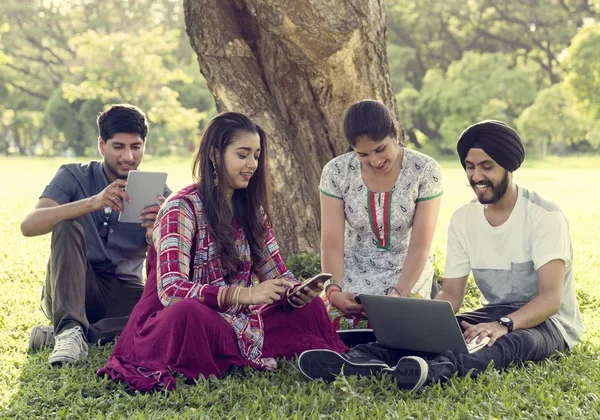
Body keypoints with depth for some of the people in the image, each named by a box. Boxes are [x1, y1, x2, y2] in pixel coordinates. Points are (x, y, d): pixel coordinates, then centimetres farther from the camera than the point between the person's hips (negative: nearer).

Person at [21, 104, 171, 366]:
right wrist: (92, 203, -36)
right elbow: (29, 226, -23)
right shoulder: (74, 177, -4)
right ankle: (69, 330, -39)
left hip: (122, 294, 1)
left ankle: (55, 335, -27)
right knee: (67, 223, -26)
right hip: (67, 293, -1)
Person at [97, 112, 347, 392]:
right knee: (187, 312, -40)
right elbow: (170, 290, -23)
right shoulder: (182, 209, -12)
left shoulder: (252, 210, 10)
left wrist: (295, 293, -15)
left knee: (310, 307, -10)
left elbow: (277, 273, 10)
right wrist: (245, 294, -33)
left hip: (235, 321, 7)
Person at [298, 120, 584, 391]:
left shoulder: (545, 216, -13)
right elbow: (451, 293, 2)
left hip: (548, 320, -5)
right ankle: (361, 361, -49)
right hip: (495, 317, 6)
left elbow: (551, 298, -23)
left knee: (514, 341, -40)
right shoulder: (463, 219, 4)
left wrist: (504, 325, -42)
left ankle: (436, 370, -68)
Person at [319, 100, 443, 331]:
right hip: (353, 275, 1)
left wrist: (399, 294, -25)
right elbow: (331, 243, -10)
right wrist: (334, 290, -26)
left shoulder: (425, 171, -12)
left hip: (408, 275, -1)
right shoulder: (336, 172, -8)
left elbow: (420, 245, -13)